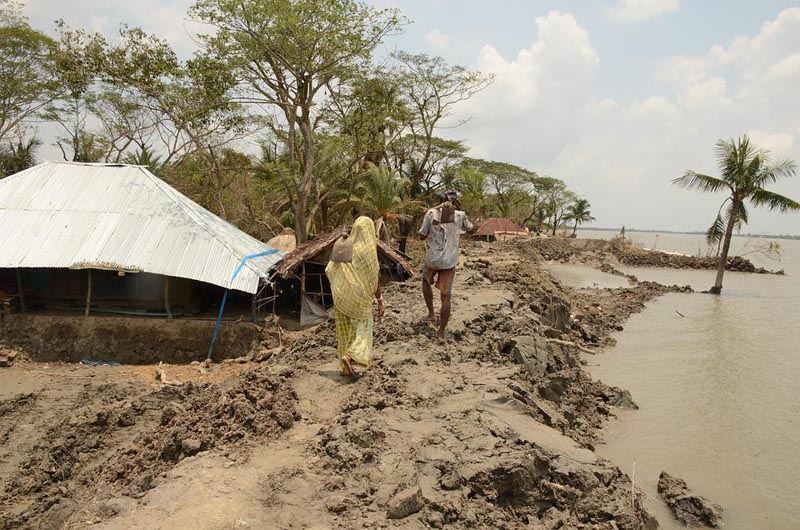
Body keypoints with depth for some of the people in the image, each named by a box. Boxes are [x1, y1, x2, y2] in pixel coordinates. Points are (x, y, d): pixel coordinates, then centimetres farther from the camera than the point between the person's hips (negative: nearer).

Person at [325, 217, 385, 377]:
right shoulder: (369, 251, -14)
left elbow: (329, 270, 4)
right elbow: (374, 280, -14)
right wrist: (380, 302, -6)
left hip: (341, 297, 5)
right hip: (360, 299, -5)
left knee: (345, 331, 14)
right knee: (362, 332, 7)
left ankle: (345, 368, 16)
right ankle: (349, 356, -18)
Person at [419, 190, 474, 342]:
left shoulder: (431, 213, -5)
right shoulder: (459, 215, -2)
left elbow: (422, 236, 2)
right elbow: (472, 229, 17)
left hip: (432, 258, 0)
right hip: (449, 261, 0)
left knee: (426, 282, 32)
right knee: (446, 296, 6)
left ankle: (431, 313, 29)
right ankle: (441, 333, 7)